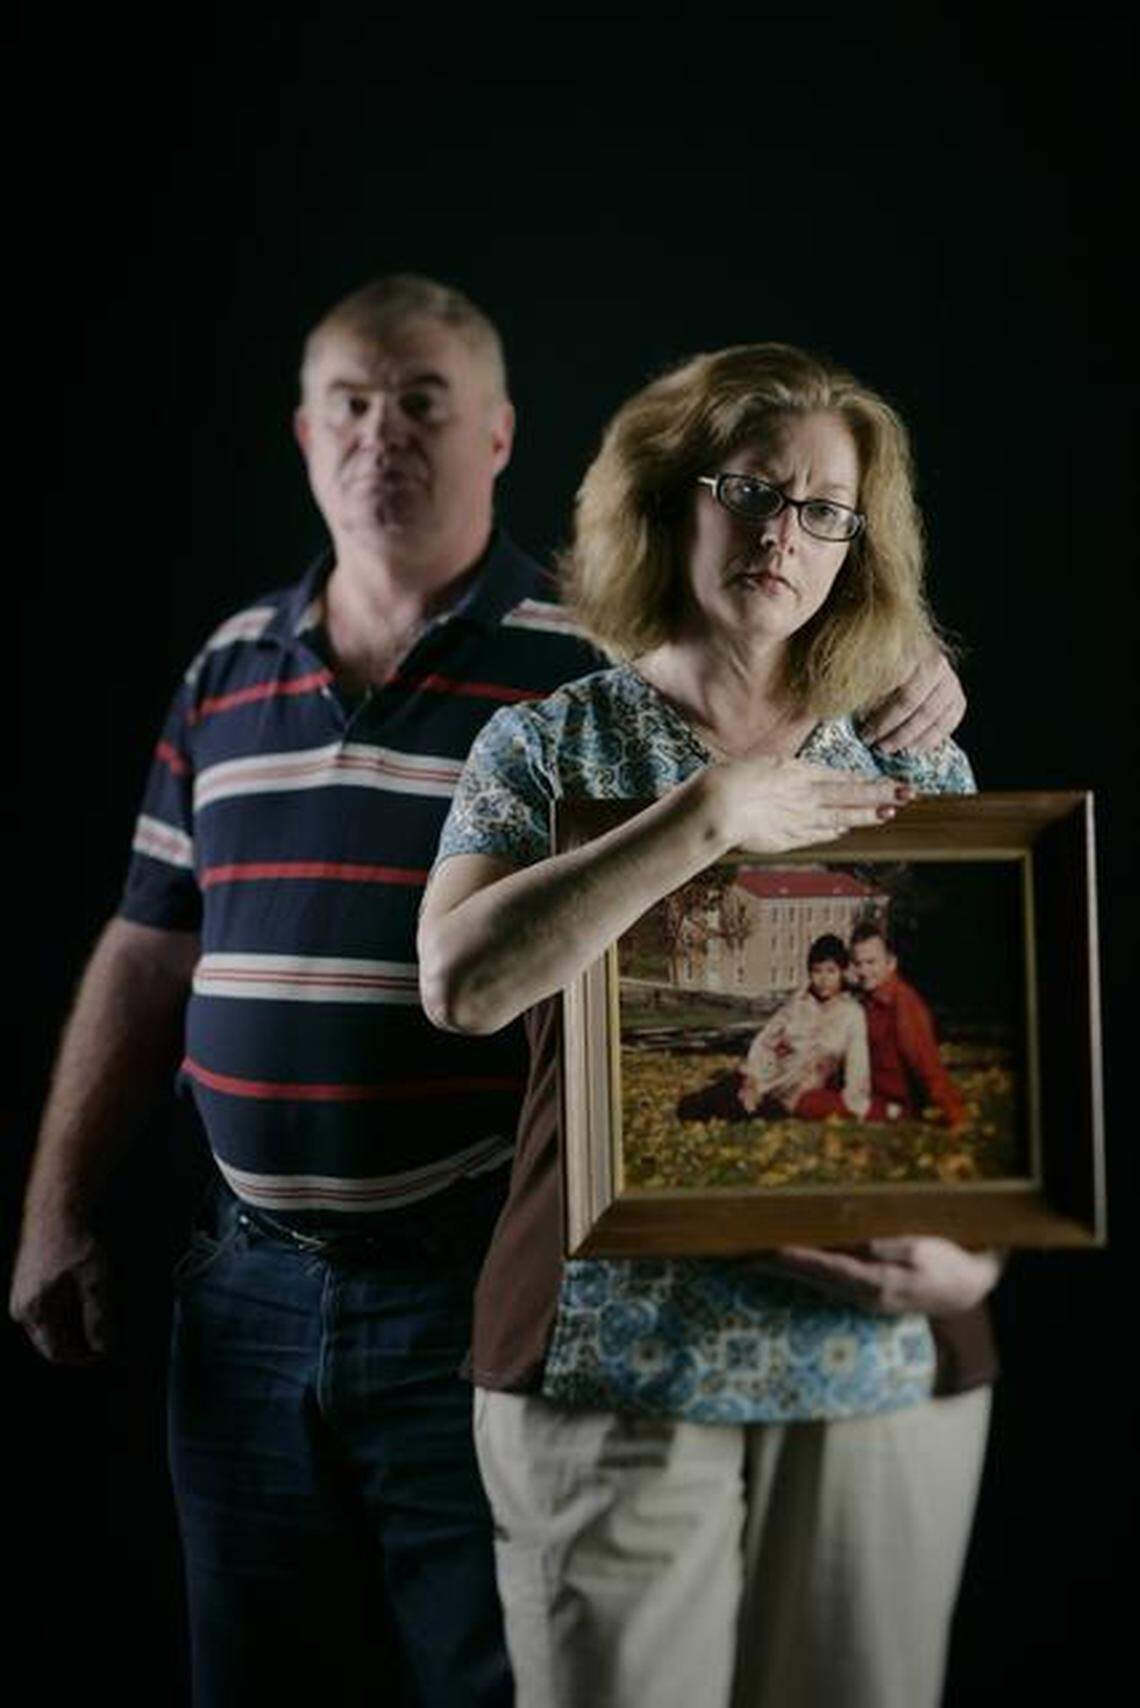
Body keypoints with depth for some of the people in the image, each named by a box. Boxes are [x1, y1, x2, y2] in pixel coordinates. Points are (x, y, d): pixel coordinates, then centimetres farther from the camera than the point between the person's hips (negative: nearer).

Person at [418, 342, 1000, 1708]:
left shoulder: (920, 770, 8)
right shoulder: (551, 746, 1)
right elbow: (459, 983, -17)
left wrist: (975, 1252, -9)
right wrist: (704, 821, -19)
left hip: (885, 1363, 3)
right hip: (616, 1367, -2)